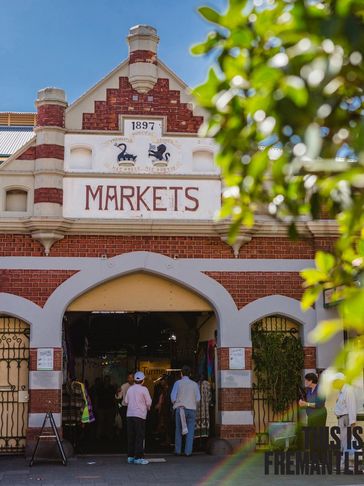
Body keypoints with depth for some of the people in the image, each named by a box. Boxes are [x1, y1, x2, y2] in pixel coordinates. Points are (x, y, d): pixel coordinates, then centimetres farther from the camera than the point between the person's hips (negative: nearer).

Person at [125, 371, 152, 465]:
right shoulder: (144, 389, -6)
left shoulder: (130, 389, 9)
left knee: (131, 436, 9)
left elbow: (126, 401, 12)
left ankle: (130, 456, 12)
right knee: (140, 437, -2)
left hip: (129, 414, 5)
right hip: (140, 415, -5)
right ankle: (138, 457, -6)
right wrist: (148, 408, 16)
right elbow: (149, 402, -4)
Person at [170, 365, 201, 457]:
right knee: (190, 431, 3)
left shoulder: (178, 383, 1)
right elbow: (198, 398, 2)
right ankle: (188, 451, -3)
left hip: (180, 408, 0)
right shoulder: (194, 384, 5)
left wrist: (175, 404, 15)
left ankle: (177, 450, 10)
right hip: (192, 409, 0)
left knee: (179, 430, 10)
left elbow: (173, 397, -3)